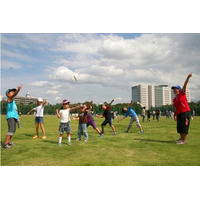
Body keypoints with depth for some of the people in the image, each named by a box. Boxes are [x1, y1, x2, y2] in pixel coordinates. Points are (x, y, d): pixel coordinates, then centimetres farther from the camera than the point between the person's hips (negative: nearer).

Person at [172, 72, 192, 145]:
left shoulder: (182, 93, 0)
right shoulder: (174, 99, 14)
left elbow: (185, 85, -13)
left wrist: (188, 77, -24)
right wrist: (175, 115, 9)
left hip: (186, 112, -7)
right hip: (179, 114, 7)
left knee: (184, 126, -4)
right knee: (179, 127, 13)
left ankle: (183, 140, 2)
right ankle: (181, 138, 29)